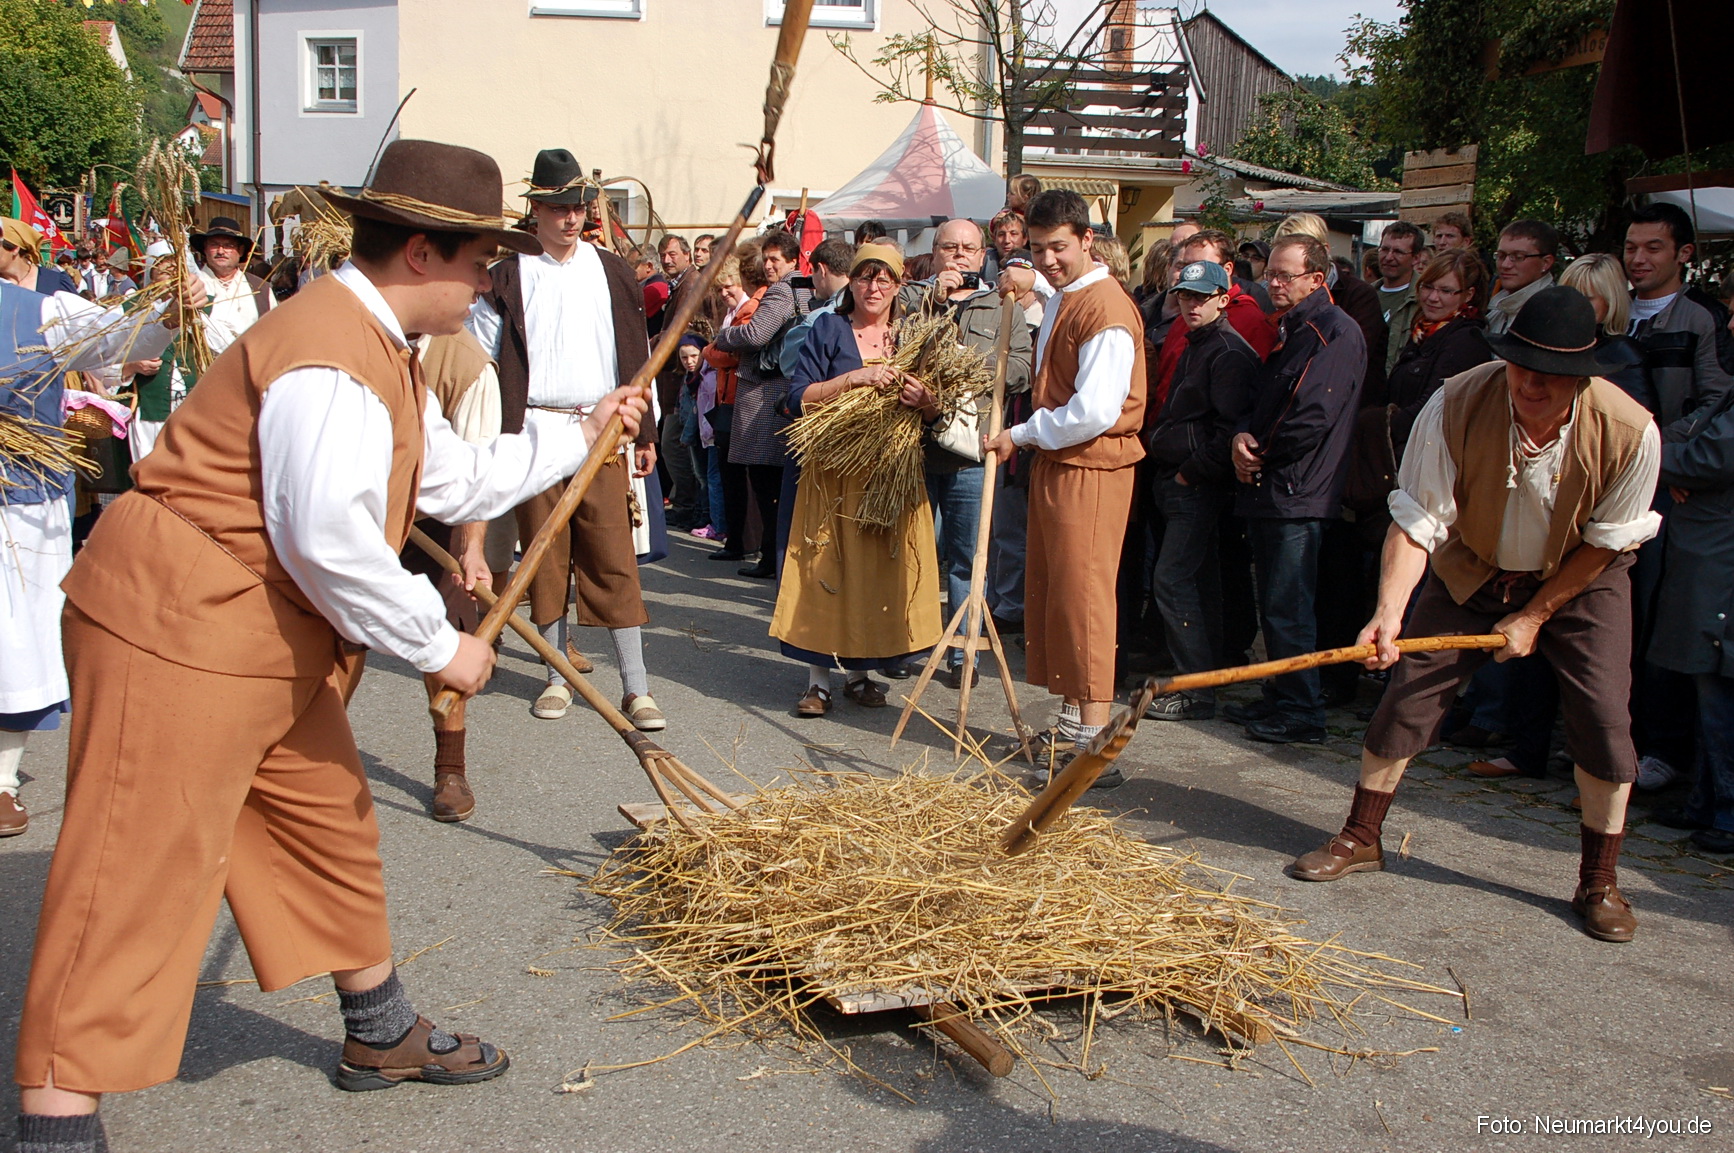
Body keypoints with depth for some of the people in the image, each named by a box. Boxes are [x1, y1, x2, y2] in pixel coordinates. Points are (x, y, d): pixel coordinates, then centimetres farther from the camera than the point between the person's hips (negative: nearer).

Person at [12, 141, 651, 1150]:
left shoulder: (383, 353, 14)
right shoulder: (328, 357, -22)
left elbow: (457, 481, 23)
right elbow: (330, 538, -29)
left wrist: (579, 436, 26)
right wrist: (439, 646, -19)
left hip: (270, 649, 11)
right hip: (176, 633, -11)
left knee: (330, 827, 20)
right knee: (139, 874, -8)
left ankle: (383, 1037, 37)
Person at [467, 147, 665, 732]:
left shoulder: (611, 273, 9)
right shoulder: (507, 278, 3)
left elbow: (637, 357, 12)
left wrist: (645, 434, 10)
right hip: (535, 435, -1)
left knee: (613, 559, -2)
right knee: (546, 558, 6)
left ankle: (635, 687, 1)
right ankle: (557, 678, 18)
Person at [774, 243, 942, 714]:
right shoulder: (829, 330, 2)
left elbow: (936, 417, 7)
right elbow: (799, 398, -9)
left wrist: (926, 401, -16)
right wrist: (856, 378, -20)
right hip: (834, 472, -3)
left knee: (881, 569, 5)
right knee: (826, 569, -3)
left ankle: (859, 672, 19)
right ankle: (820, 680, 4)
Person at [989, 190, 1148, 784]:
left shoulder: (1105, 311, -18)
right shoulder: (1065, 296, 13)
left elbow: (1095, 412, -26)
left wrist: (1023, 434, -14)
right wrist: (1028, 279, 21)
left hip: (1091, 468, -10)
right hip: (1053, 463, 10)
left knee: (1082, 596, -10)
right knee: (1050, 594, 14)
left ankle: (1095, 746, -7)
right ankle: (1072, 724, 24)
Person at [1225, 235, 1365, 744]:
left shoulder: (1335, 333, -12)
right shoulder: (1290, 330, 19)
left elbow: (1313, 417, -21)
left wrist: (1261, 454, -8)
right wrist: (1244, 437, -3)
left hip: (1296, 493, -10)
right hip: (1267, 488, 10)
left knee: (1288, 608, -6)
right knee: (1274, 604, 15)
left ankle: (1301, 713, 2)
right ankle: (1278, 698, 25)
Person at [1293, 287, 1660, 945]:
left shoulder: (1629, 432, -29)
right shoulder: (1456, 405, -29)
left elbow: (1606, 542, -14)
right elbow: (1417, 520, -26)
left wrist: (1534, 616, -12)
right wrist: (1389, 612, -37)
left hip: (1582, 578, -1)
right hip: (1473, 569, 1)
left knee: (1604, 715, -10)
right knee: (1409, 691, -3)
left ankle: (1599, 882, 8)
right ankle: (1360, 840, 15)